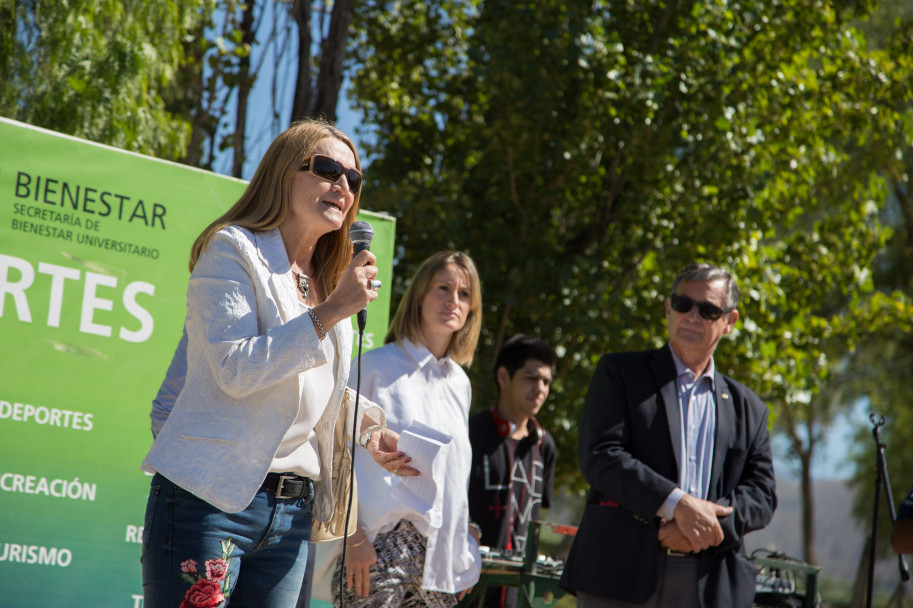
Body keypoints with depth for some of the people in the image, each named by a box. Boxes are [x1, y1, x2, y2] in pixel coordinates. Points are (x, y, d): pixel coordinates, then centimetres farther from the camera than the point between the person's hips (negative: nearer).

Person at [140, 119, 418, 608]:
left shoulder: (332, 281, 20)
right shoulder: (233, 250, -3)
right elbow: (236, 369, -15)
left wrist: (366, 426, 12)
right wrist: (329, 313, -15)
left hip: (292, 512, 7)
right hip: (210, 497, -7)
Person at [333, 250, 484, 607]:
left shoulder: (460, 383, 17)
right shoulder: (376, 366, 0)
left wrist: (465, 554, 18)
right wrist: (353, 537, -13)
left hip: (439, 554, 6)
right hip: (383, 547, -5)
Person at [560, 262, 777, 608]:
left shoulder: (747, 408, 19)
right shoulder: (619, 372, 9)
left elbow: (761, 495, 11)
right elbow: (600, 457, -4)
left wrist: (709, 526, -9)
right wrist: (677, 503, -14)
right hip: (622, 576, -2)